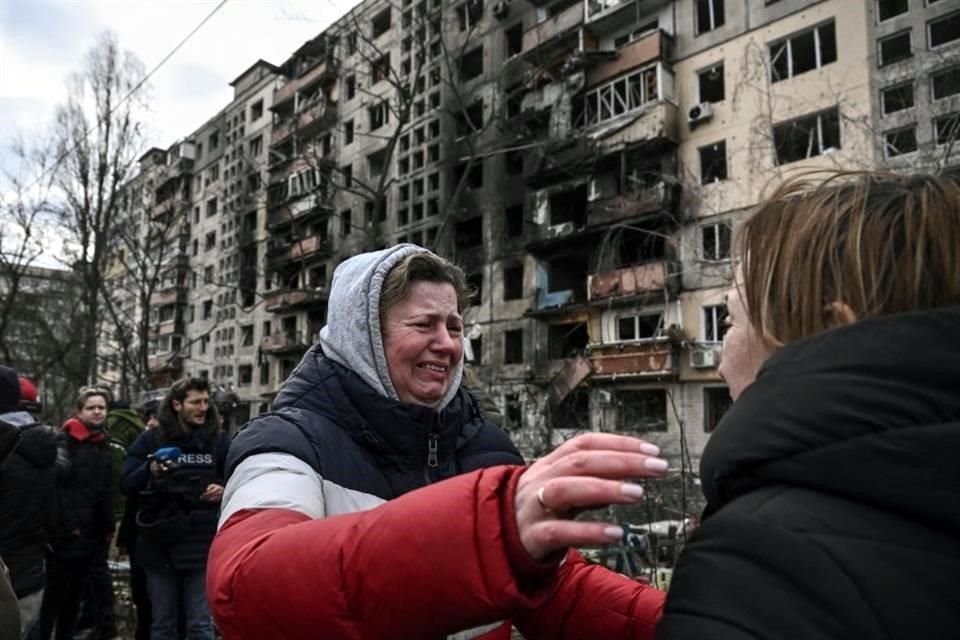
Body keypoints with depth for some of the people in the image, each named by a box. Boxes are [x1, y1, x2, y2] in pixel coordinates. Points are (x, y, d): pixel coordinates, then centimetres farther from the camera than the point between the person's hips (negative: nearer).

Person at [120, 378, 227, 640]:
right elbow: (126, 484, 0)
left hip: (202, 545, 0)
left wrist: (224, 490, -9)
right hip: (160, 544, 1)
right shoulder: (151, 439, 2)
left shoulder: (219, 440, 4)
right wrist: (150, 471, -19)